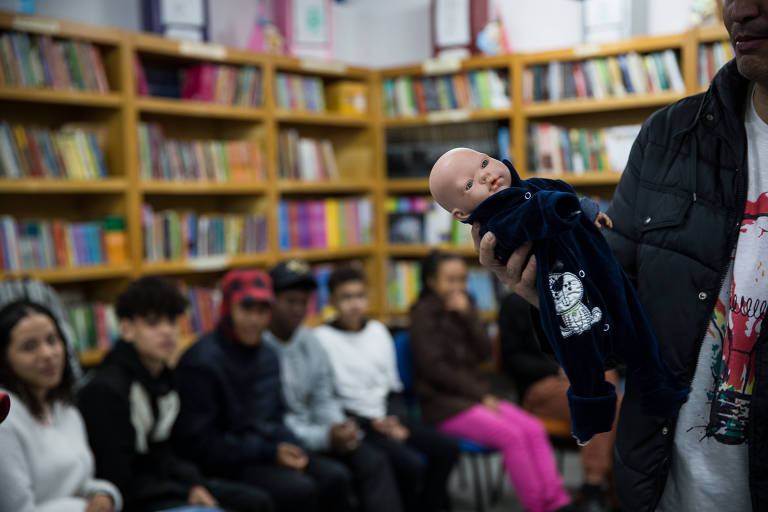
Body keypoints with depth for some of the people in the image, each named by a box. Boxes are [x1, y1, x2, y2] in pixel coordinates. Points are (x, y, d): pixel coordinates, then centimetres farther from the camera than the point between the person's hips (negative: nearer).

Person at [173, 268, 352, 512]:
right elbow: (199, 442, -15)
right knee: (300, 489, -27)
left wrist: (291, 448, -4)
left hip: (266, 452, 7)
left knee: (334, 476, -15)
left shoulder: (268, 355, 9)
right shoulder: (202, 362, -14)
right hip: (222, 464, -7)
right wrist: (270, 452, -16)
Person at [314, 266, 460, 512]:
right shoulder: (323, 338, -8)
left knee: (447, 447, -9)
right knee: (411, 462, -26)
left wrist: (395, 421, -3)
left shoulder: (378, 331, 11)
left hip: (387, 419, 7)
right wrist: (371, 423, -14)